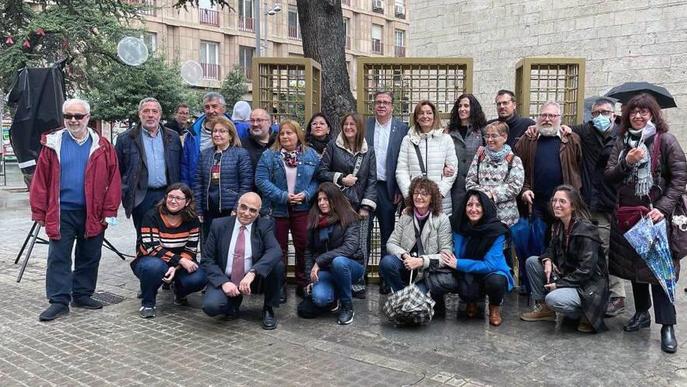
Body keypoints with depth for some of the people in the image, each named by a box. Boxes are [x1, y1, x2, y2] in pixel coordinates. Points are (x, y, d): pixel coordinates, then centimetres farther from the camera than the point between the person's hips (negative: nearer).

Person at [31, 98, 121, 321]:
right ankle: (59, 301, 8)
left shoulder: (102, 146, 1)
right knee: (58, 258, 1)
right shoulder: (52, 144, 1)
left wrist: (109, 211, -7)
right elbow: (41, 180, 0)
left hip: (93, 214, 1)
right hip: (61, 213, -1)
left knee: (89, 257, 11)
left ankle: (82, 295, 25)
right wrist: (39, 212, -4)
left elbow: (113, 180, -2)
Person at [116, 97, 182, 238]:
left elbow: (180, 167, 11)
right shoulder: (125, 139, 1)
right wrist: (123, 193, -3)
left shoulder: (173, 137, 9)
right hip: (141, 197, -2)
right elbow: (117, 170, 3)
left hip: (168, 195, 2)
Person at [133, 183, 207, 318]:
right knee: (155, 266, -39)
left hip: (179, 264, 3)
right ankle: (147, 302, -10)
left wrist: (176, 267, -28)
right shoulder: (152, 216, -14)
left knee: (198, 279, -27)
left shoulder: (192, 220, -6)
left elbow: (190, 249, -9)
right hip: (149, 261, -2)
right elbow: (152, 248, -22)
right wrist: (180, 260, -30)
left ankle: (179, 293, 11)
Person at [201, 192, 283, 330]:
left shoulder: (265, 225, -4)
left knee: (277, 265, -27)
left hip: (254, 280, 0)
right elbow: (207, 259, -2)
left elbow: (275, 251, -23)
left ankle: (268, 309, -2)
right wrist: (223, 282, -19)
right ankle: (234, 301, 9)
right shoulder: (219, 225, -2)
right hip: (225, 280, 0)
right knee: (211, 306, -28)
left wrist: (252, 273, -38)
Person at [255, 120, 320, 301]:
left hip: (302, 209, 1)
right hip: (277, 209, -1)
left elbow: (317, 179, 4)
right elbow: (261, 180, -9)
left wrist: (306, 194, -14)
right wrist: (283, 196, -16)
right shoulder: (269, 155, -1)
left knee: (303, 246, 2)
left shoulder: (311, 155, 5)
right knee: (279, 249, 7)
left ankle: (303, 284, 17)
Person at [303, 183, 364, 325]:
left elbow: (350, 247, -23)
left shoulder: (349, 218, -10)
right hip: (325, 270, 3)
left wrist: (320, 261, -25)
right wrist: (311, 276, -1)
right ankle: (335, 294, 12)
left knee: (338, 261, -39)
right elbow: (309, 250, 9)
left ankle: (347, 307, -16)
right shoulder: (314, 220, 4)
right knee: (319, 298, -29)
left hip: (351, 265, -3)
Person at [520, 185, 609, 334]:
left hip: (589, 284, -8)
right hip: (566, 275, 9)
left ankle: (586, 314, -3)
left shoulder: (586, 230, -21)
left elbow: (586, 269, -23)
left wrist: (559, 284, -21)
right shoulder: (558, 226, 4)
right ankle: (543, 308, 7)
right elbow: (552, 248, 17)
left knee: (553, 299, -32)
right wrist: (547, 260, -8)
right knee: (532, 262, 0)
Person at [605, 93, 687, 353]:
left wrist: (663, 208, -17)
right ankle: (642, 313, 28)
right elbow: (609, 176, 5)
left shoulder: (664, 140, -4)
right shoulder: (622, 141, 9)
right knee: (633, 264, 13)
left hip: (655, 214, -4)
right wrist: (627, 162, -14)